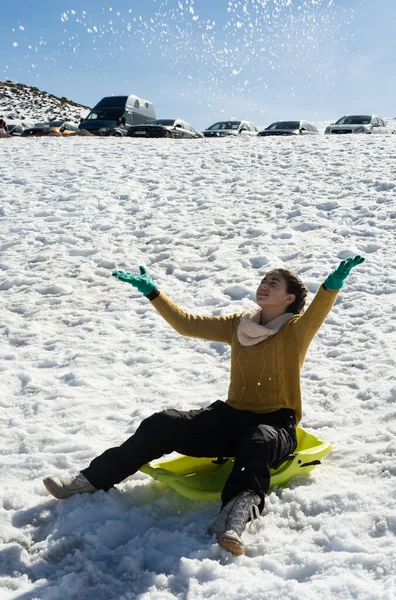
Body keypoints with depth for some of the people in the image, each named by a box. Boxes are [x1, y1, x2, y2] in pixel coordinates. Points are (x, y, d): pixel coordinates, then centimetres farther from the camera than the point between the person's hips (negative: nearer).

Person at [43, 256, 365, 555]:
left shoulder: (296, 330, -5)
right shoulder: (238, 326, 10)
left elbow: (316, 313, -28)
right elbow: (187, 324, 10)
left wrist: (333, 284, -47)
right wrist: (152, 292, 9)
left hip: (275, 424, -5)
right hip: (233, 417, 5)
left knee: (260, 440, -41)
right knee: (163, 424, -11)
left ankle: (238, 511, -64)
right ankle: (96, 477, -5)